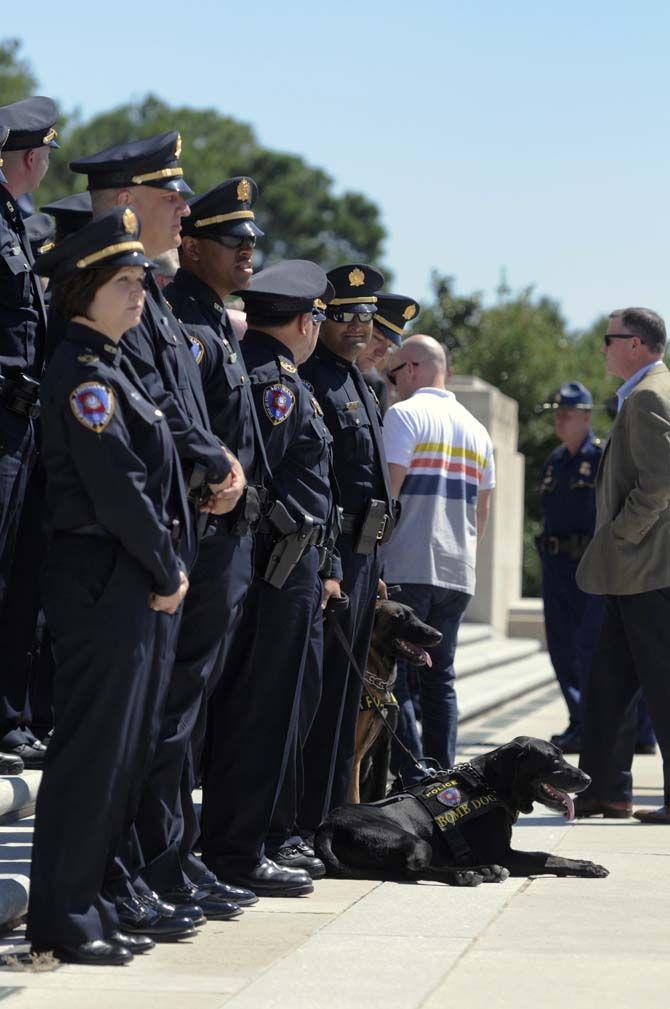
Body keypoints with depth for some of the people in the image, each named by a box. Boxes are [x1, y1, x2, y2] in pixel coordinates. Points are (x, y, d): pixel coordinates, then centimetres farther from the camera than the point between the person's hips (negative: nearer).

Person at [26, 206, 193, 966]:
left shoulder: (112, 367, 18)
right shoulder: (81, 374, -13)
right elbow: (117, 487, -18)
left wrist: (166, 572, 9)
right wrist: (167, 573, -9)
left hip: (138, 584, 10)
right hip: (101, 581, -10)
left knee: (123, 750, 12)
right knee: (92, 748, -6)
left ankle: (88, 905, 18)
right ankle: (62, 918, -1)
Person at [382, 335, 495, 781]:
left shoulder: (405, 415, -5)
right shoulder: (476, 429, 16)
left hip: (407, 570, -7)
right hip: (458, 574, 7)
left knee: (392, 676, -4)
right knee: (440, 677, 12)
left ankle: (412, 781, -10)